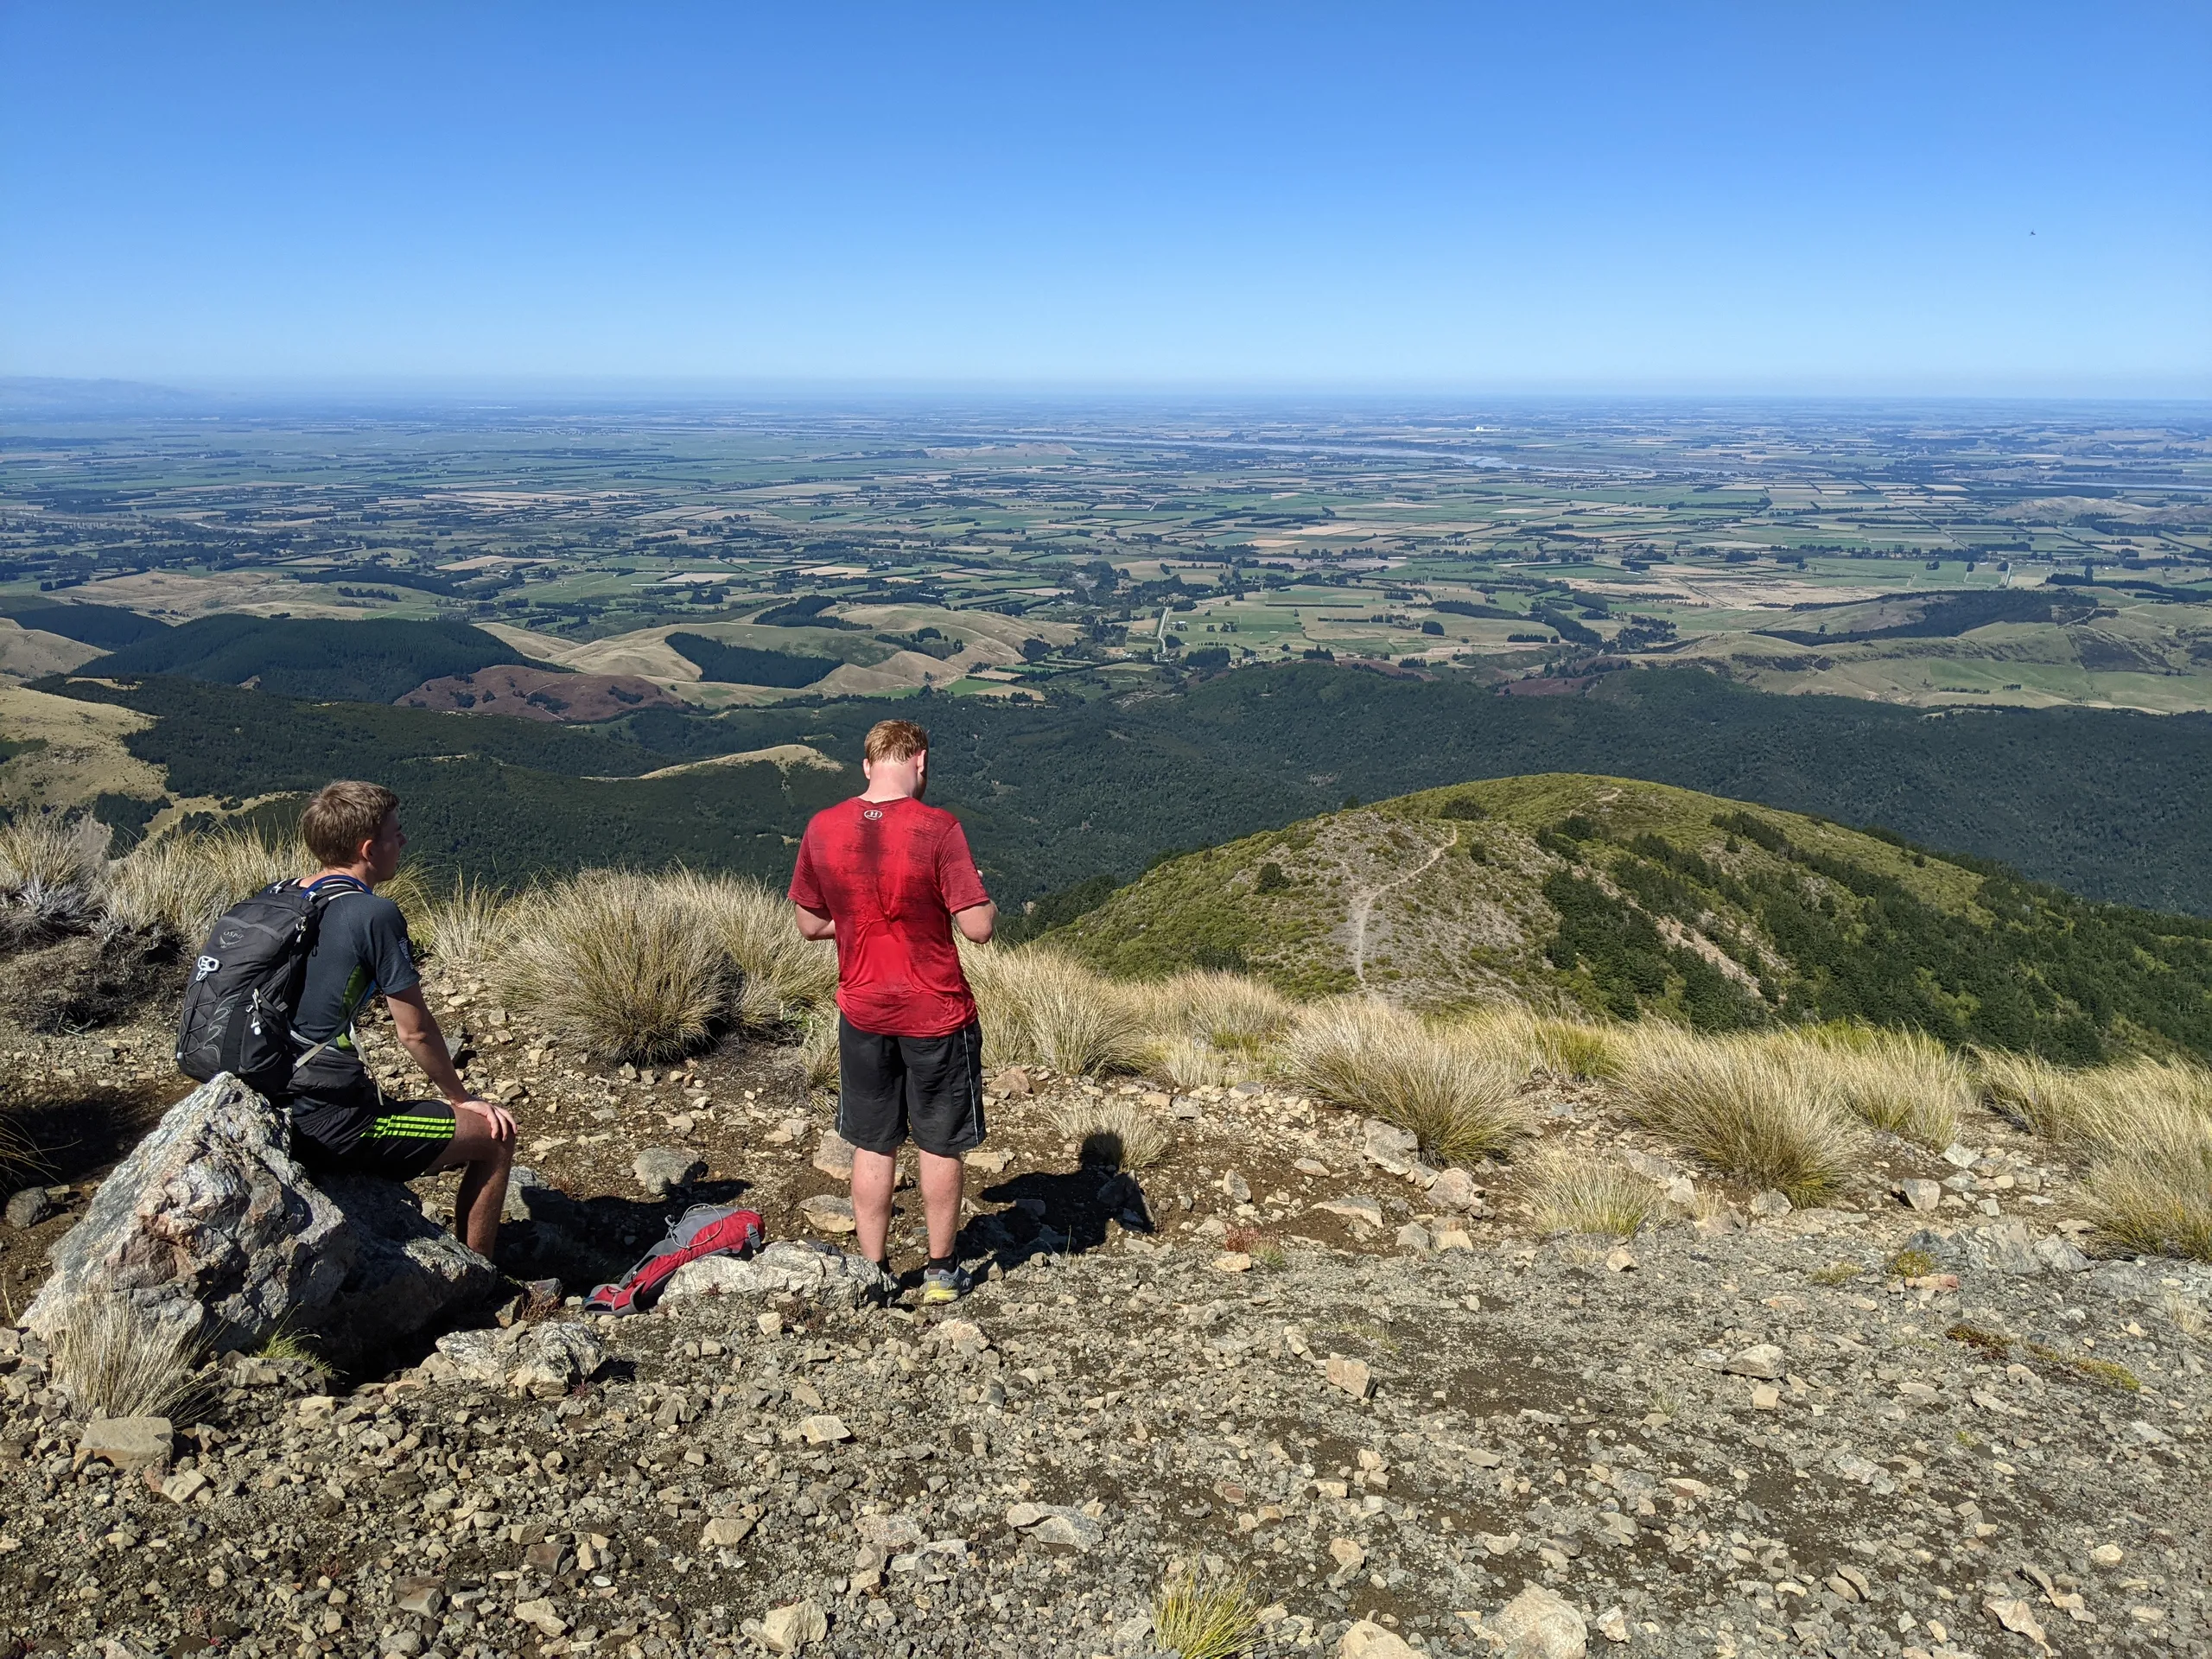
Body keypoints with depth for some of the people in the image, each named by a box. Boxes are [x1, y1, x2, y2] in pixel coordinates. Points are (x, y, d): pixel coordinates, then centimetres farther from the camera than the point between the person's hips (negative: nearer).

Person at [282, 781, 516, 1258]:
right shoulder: (374, 914, -17)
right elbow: (415, 1031, -11)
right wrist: (460, 1097, 5)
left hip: (274, 1111, 9)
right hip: (328, 1126, -9)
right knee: (494, 1137, 5)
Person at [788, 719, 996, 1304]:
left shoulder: (822, 828, -5)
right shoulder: (937, 828, -18)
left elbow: (811, 925, 5)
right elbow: (977, 927, -18)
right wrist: (986, 901, 3)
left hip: (862, 1012, 3)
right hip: (937, 1014, -3)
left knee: (872, 1146, 15)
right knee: (940, 1146, 13)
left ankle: (875, 1273, 24)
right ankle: (941, 1272, 26)